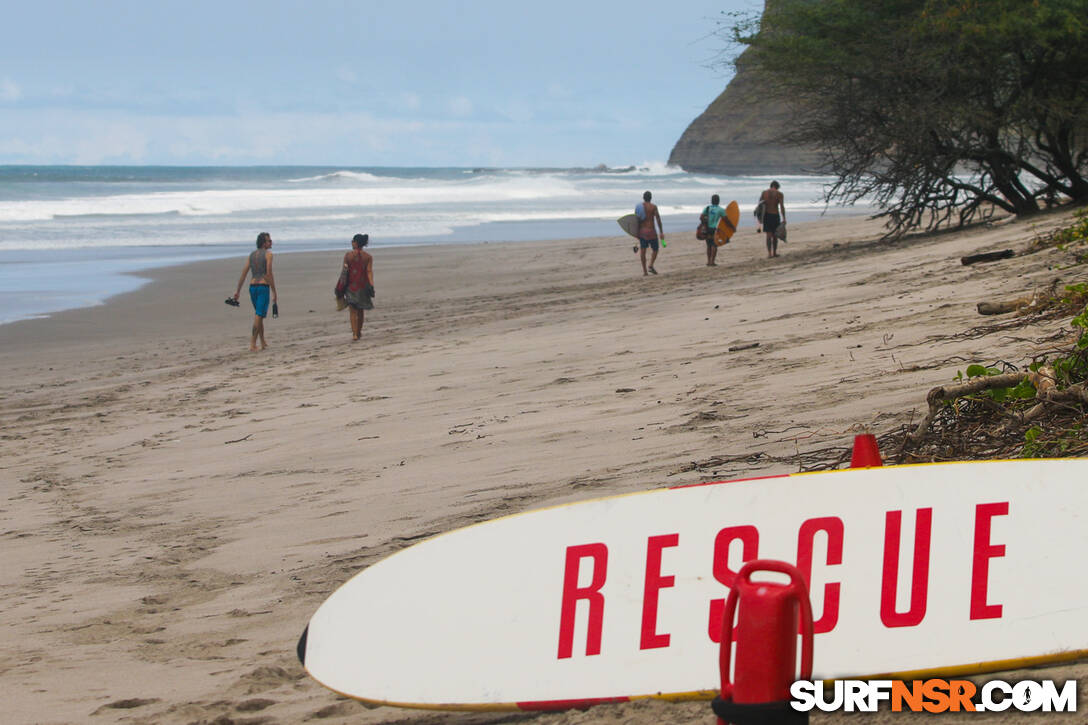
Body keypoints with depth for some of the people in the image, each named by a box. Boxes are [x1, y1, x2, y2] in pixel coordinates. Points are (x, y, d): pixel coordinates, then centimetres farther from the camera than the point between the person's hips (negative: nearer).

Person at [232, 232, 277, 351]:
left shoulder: (252, 254, 13)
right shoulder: (268, 254, -6)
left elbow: (244, 272, 8)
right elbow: (269, 274, -14)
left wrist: (238, 291, 9)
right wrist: (274, 292, -12)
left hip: (252, 287, 6)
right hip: (264, 287, -6)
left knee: (259, 315, 19)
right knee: (258, 316, -7)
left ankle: (263, 343, 24)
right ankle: (252, 344, -13)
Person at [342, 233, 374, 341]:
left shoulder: (348, 255, -5)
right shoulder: (368, 257, -1)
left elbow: (345, 271, 1)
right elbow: (369, 271, -10)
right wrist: (371, 285, -15)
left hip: (351, 286, -2)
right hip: (363, 286, 2)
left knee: (353, 311, -1)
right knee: (360, 310, 18)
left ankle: (355, 334, -14)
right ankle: (359, 332, 30)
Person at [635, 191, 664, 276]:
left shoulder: (638, 207, 6)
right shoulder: (653, 207, -5)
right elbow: (658, 220, -9)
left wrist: (637, 234, 13)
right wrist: (661, 233, -5)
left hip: (641, 231, 4)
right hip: (651, 231, -4)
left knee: (642, 251, 4)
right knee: (655, 250, 8)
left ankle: (644, 271, 1)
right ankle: (650, 266, -12)